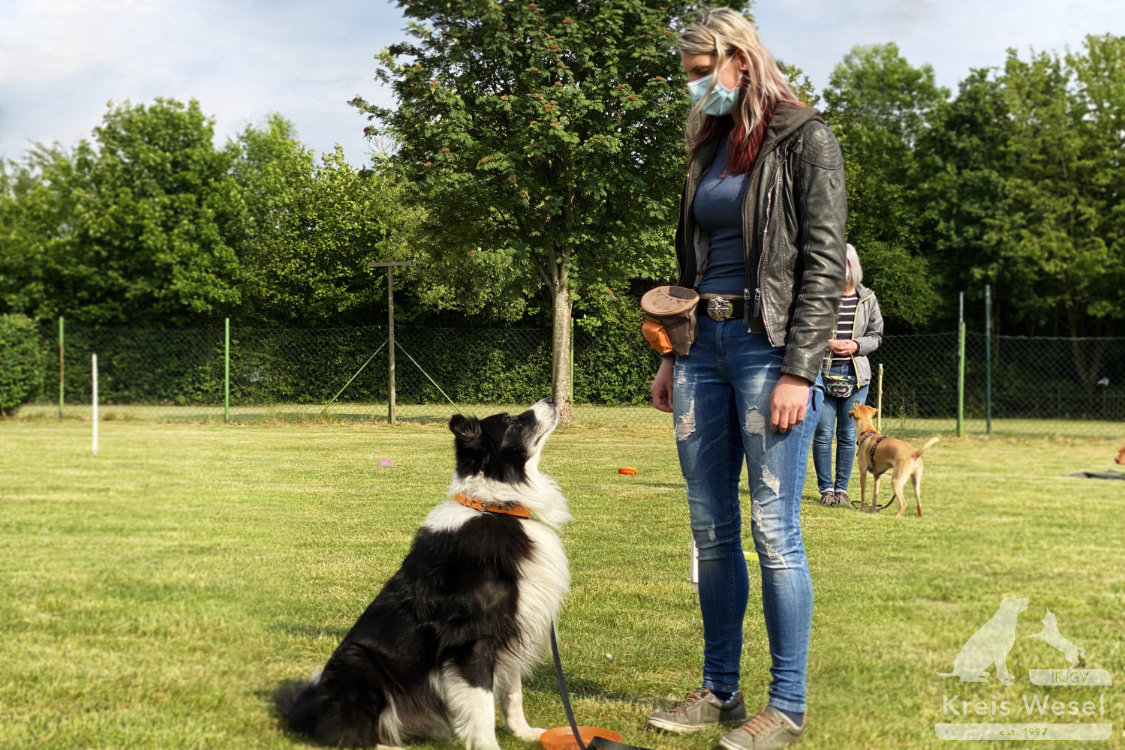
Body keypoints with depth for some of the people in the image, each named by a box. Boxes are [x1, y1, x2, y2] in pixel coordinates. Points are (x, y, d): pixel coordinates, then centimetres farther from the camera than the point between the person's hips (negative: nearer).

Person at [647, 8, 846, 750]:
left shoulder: (804, 138, -4)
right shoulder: (710, 147, 17)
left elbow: (825, 262, -10)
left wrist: (798, 372, -17)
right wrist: (671, 356, 15)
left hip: (768, 345, -7)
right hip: (705, 346, 7)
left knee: (773, 530, -5)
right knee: (711, 529, 9)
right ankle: (719, 690, 19)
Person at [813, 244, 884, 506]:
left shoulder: (867, 299, 7)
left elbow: (876, 335, 12)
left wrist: (857, 345, -7)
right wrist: (828, 344, -15)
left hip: (856, 374, 3)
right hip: (823, 372, -3)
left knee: (848, 435, 7)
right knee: (823, 433, -2)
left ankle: (841, 488, 16)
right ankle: (826, 488, 9)